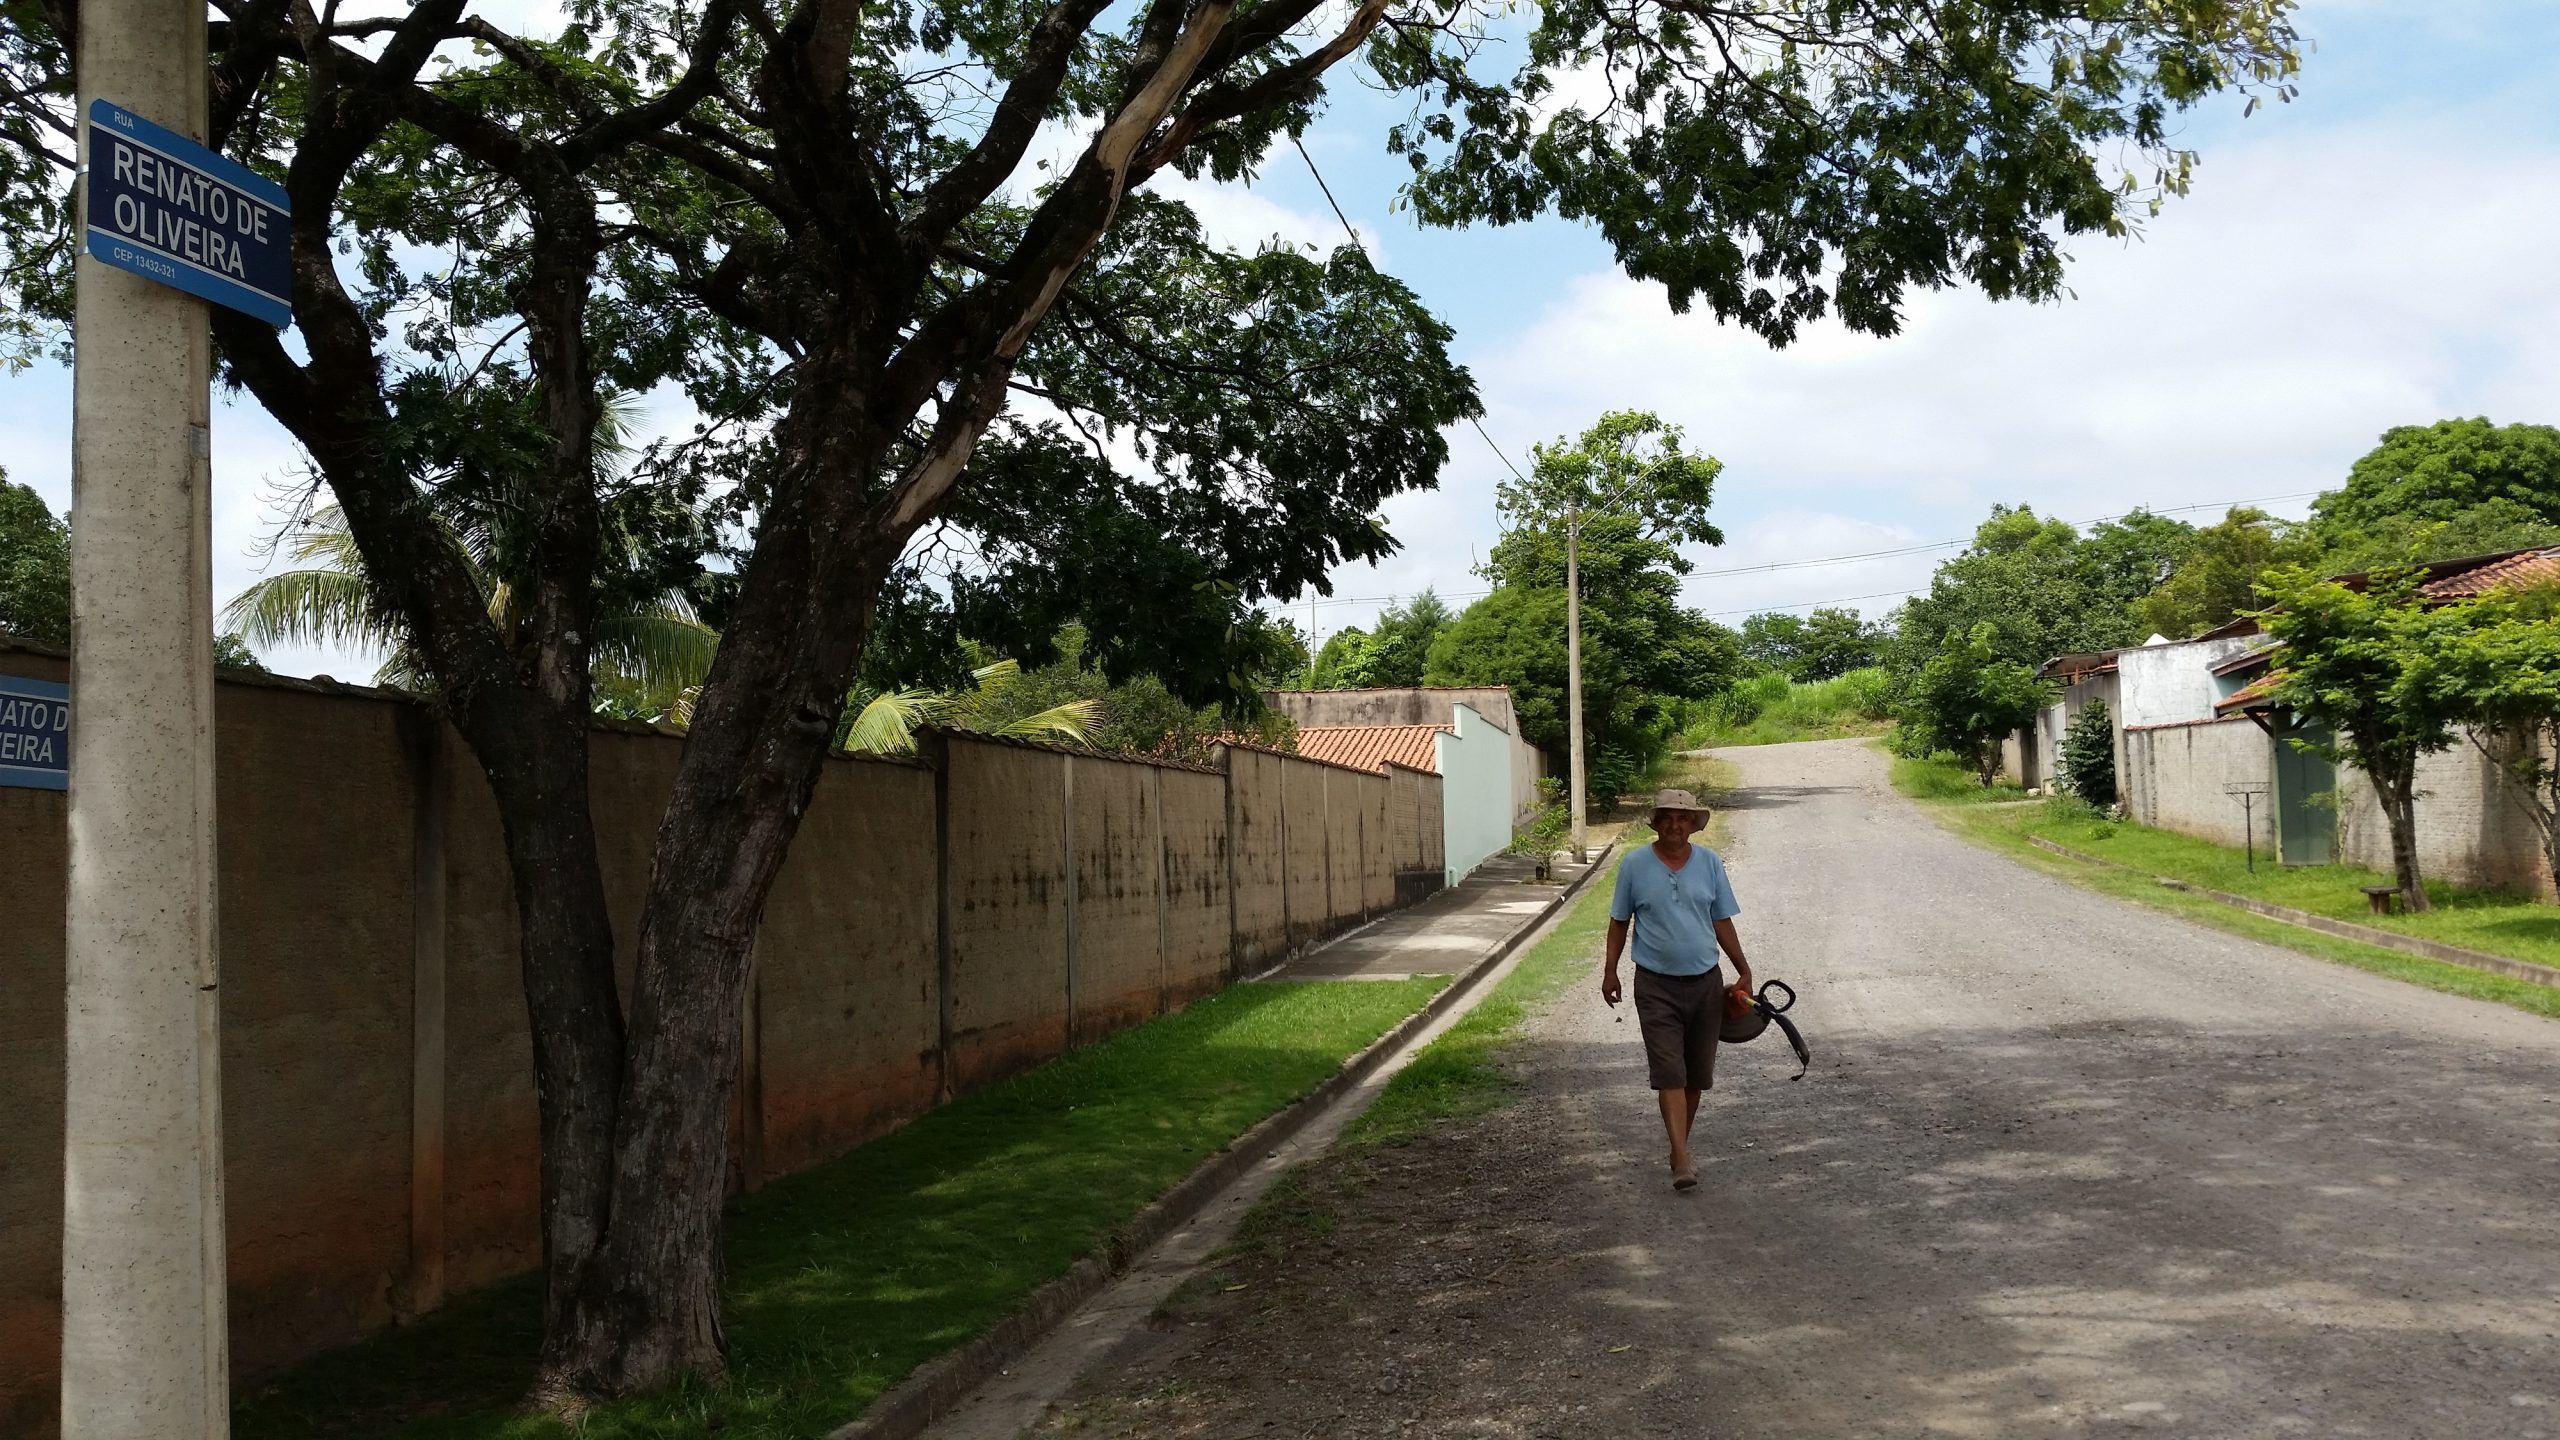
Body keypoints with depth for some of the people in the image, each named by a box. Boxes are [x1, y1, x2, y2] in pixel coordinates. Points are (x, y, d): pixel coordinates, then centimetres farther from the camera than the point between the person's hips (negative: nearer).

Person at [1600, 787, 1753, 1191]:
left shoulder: (1710, 863, 3)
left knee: (1696, 1074, 10)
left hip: (1705, 982, 3)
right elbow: (1619, 923, 6)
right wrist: (1610, 971, 4)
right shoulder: (1634, 865, -2)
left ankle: (1680, 1145, 27)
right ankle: (1681, 1160, -16)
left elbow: (1722, 923, 10)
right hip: (1656, 985, -3)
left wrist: (1743, 971, 9)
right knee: (1669, 1073, -11)